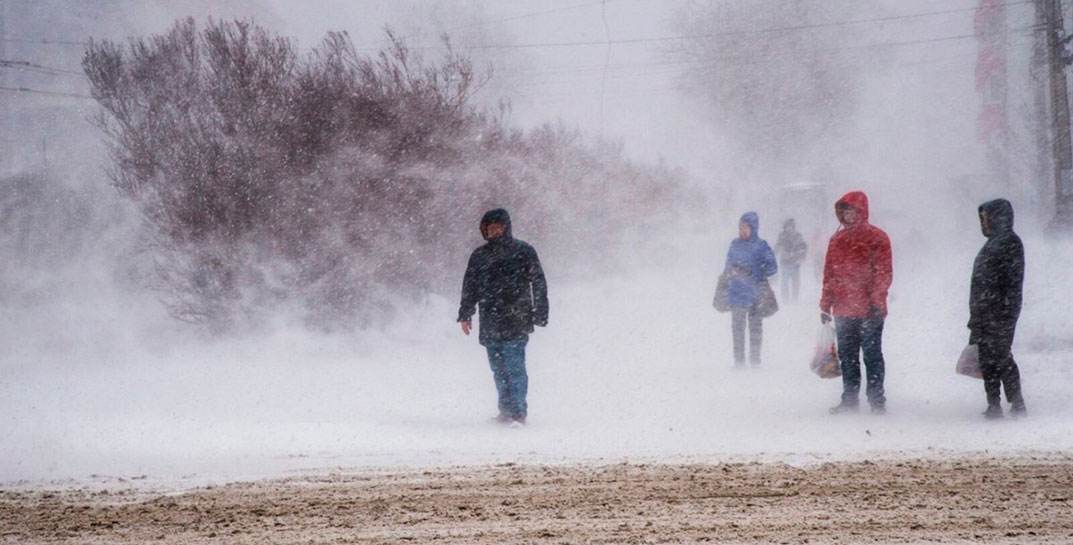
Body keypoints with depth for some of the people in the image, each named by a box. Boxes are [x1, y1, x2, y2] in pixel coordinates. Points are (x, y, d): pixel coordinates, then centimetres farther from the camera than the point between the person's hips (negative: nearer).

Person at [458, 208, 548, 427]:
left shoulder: (523, 252, 2)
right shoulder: (480, 256, 15)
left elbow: (538, 284, 2)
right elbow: (470, 286, 22)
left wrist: (540, 315, -4)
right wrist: (465, 314, 15)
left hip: (516, 321, -5)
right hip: (490, 323, 5)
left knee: (514, 368, -11)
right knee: (499, 369, 5)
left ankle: (516, 412, -11)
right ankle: (507, 412, 10)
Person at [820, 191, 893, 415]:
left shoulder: (877, 237, -3)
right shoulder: (837, 239, 13)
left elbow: (884, 272, -8)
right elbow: (829, 273, 16)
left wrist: (876, 302, -16)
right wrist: (826, 305, 12)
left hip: (869, 311, -5)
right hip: (843, 309, 5)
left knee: (872, 355, 0)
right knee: (847, 356, 9)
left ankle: (877, 400, 5)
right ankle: (849, 399, 16)